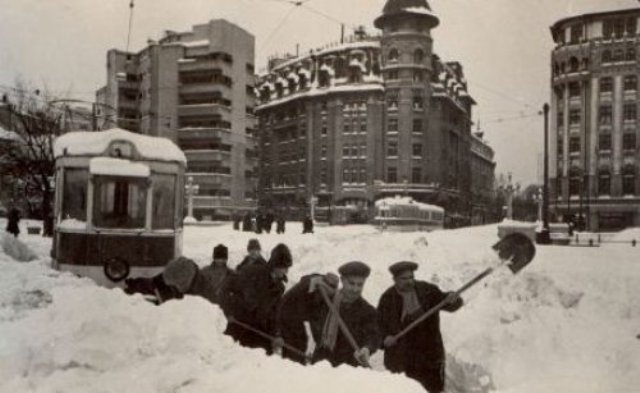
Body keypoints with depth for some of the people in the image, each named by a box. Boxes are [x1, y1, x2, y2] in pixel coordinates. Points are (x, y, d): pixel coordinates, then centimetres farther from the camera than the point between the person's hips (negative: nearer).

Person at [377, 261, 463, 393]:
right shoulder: (387, 299, -3)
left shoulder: (427, 290, -1)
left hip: (430, 355, 1)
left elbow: (451, 305, 0)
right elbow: (379, 325, 5)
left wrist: (453, 299, -23)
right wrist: (385, 338, -15)